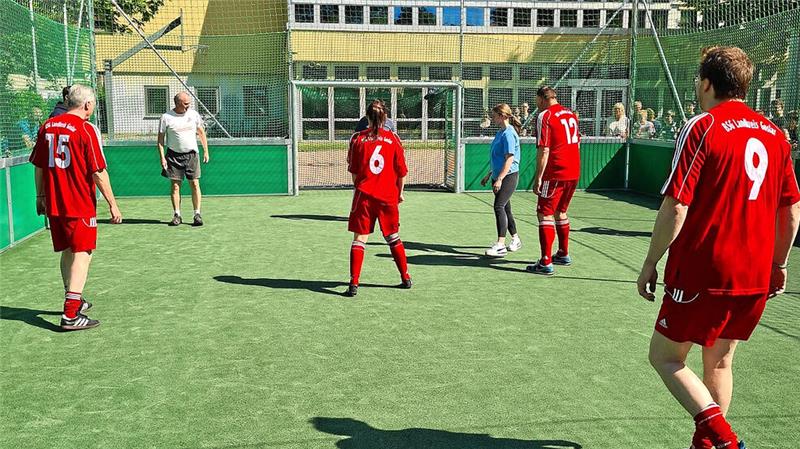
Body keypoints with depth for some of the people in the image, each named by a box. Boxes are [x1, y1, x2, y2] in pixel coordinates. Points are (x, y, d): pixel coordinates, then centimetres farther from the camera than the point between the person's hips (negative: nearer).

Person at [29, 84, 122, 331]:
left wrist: (40, 196, 24)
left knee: (67, 252, 19)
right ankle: (71, 315, -6)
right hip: (80, 205, -6)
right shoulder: (86, 129, -12)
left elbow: (38, 166, 13)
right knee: (82, 254, -2)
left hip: (53, 204, 7)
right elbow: (98, 172, -14)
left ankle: (74, 300, 36)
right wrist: (112, 204, -9)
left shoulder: (47, 126, 7)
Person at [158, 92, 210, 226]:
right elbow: (160, 139, 0)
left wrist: (206, 151, 11)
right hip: (174, 156, -1)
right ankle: (177, 215, 7)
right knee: (175, 186, 1)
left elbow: (201, 132, 14)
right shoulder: (166, 117, -4)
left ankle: (197, 214, 0)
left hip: (191, 154, 2)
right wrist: (162, 157, -7)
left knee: (195, 184, -3)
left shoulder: (194, 114, 4)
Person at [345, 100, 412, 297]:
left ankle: (354, 284, -3)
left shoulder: (357, 138, -2)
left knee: (359, 239, 3)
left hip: (364, 195, -1)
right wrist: (400, 192, 18)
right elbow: (402, 171, 3)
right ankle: (406, 278, 23)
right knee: (393, 238, 16)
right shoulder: (393, 138, -1)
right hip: (388, 196, 1)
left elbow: (353, 171, 3)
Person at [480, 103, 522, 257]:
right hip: (498, 176, 10)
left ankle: (500, 245, -20)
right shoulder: (500, 133, 15)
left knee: (499, 206, -18)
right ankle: (515, 239, 29)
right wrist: (489, 175, 25)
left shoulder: (509, 134, -14)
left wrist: (499, 179, -24)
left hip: (508, 176, -10)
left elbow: (509, 159, -20)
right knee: (505, 208, 15)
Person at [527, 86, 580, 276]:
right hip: (574, 173, 8)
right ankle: (563, 254, 33)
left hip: (555, 174, -8)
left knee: (544, 214, -3)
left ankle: (546, 263, -8)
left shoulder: (544, 116, -10)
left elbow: (544, 151, -16)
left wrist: (538, 178, -13)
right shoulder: (570, 114, 13)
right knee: (560, 211, 22)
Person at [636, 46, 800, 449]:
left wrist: (649, 264, -8)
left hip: (702, 273, -7)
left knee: (664, 357, 5)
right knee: (720, 362, 19)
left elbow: (675, 208, -17)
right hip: (756, 278, 7)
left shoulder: (702, 128, -12)